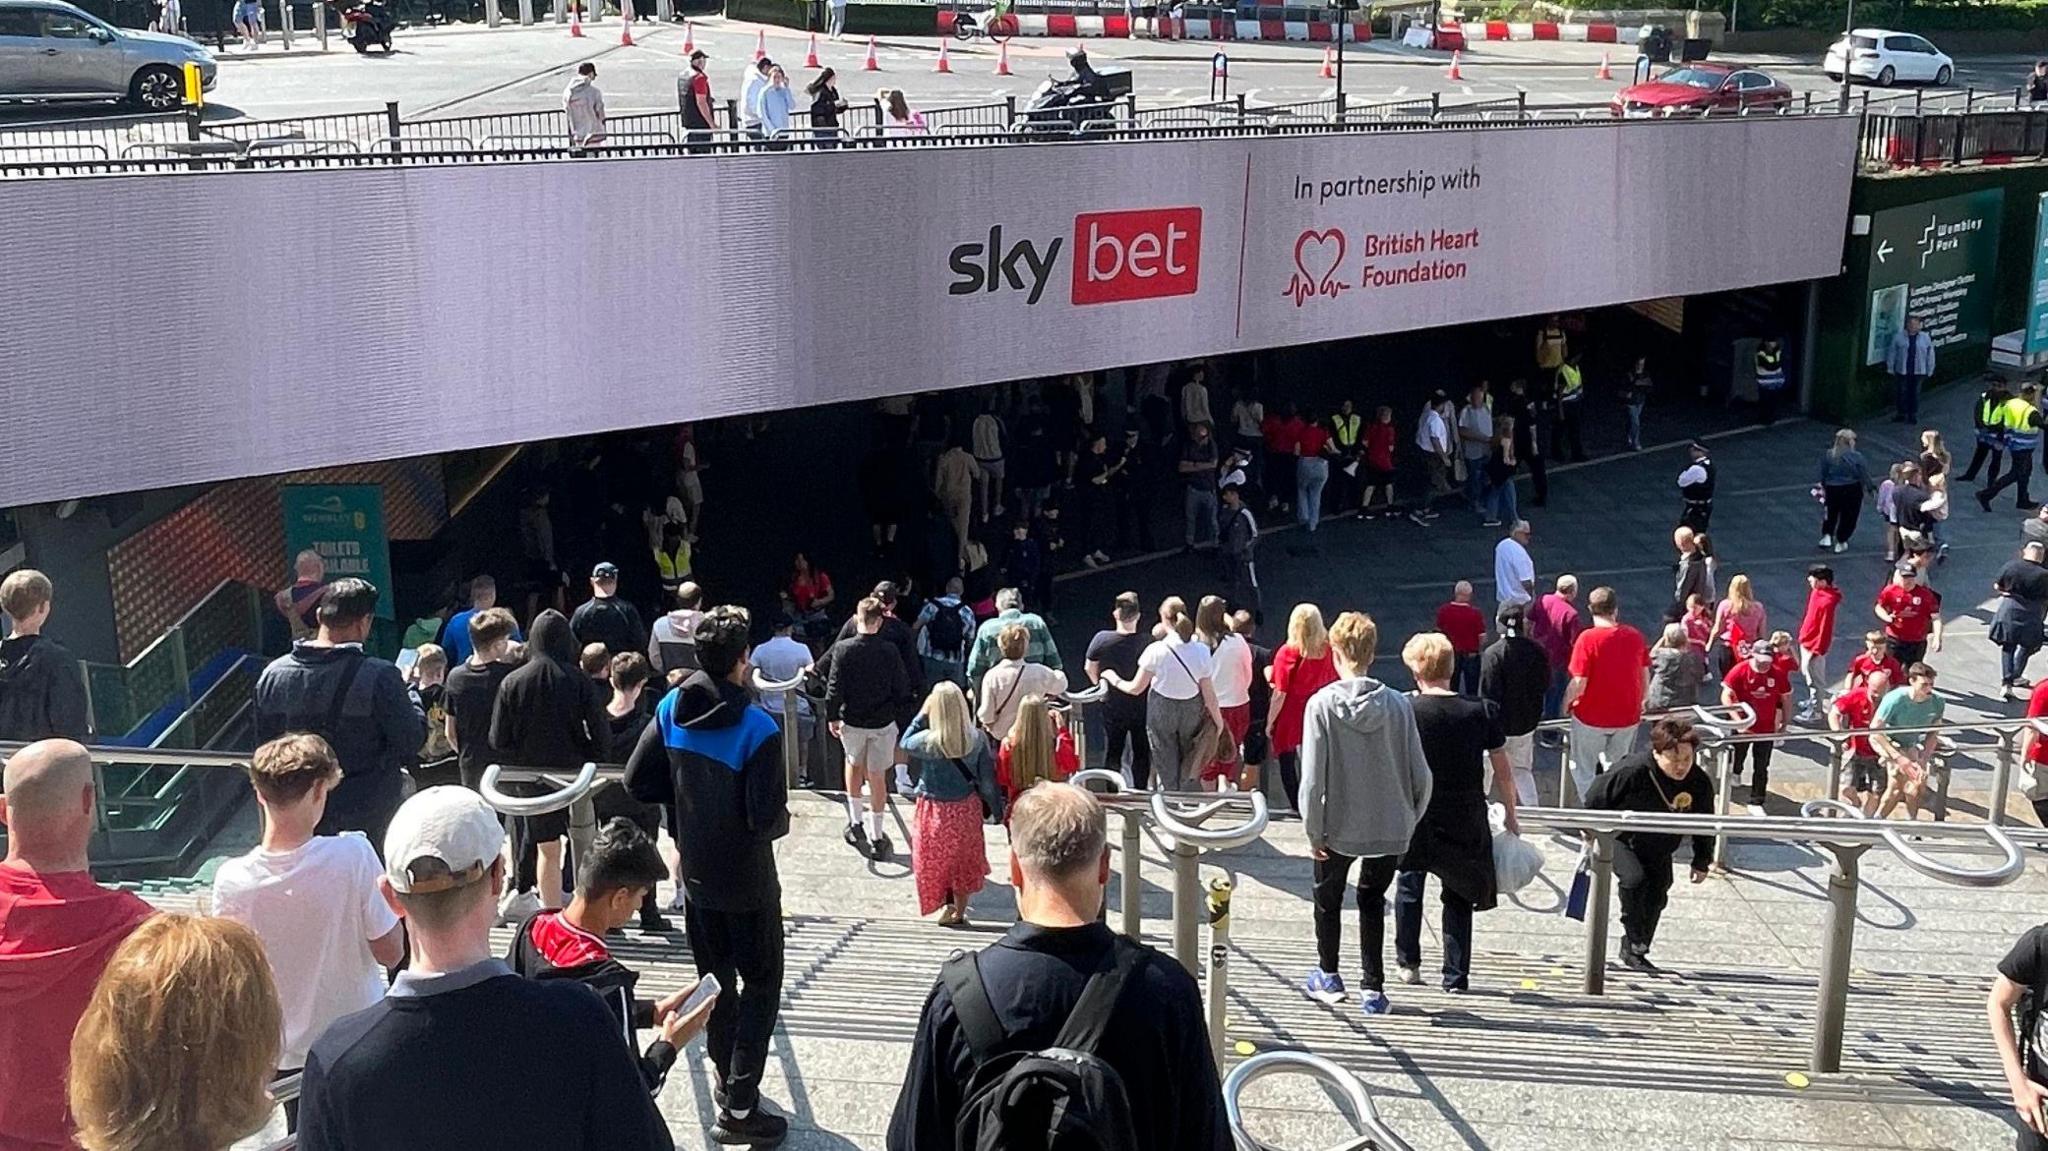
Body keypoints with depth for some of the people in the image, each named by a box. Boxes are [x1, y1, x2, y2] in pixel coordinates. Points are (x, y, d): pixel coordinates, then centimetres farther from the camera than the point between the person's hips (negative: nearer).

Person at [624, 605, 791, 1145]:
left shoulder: (671, 711, -6)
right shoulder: (756, 728, -24)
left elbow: (636, 782, -1)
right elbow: (769, 818, -26)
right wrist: (783, 819, -3)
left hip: (696, 873, 6)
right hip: (747, 882, -6)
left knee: (716, 980, 20)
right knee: (761, 983, 6)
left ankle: (729, 1077, 35)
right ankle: (739, 1107, 2)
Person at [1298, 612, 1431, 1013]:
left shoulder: (1322, 703, -14)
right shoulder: (1398, 704, -8)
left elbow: (1313, 777, -15)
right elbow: (1420, 774, -4)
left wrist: (1313, 830, -5)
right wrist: (1409, 821, 10)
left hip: (1338, 827, -1)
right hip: (1390, 826, 1)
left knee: (1328, 898, 22)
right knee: (1372, 901, 18)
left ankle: (1328, 976, 35)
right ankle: (1373, 989, 14)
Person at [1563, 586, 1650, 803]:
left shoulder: (1587, 638, -19)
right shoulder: (1635, 636, -5)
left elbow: (1579, 684, -20)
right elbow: (1645, 677, 5)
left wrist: (1566, 703, 0)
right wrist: (1640, 703, 22)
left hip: (1591, 717, -4)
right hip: (1628, 716, 4)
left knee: (1584, 772, 12)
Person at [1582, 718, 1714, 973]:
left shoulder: (1700, 783, -20)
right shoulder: (1633, 771, -34)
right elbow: (1596, 798, -19)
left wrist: (1702, 862, 5)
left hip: (1658, 849, 5)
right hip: (1619, 837, -5)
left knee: (1657, 896, 7)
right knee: (1634, 879, -28)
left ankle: (1637, 952, 26)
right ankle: (1634, 942, -10)